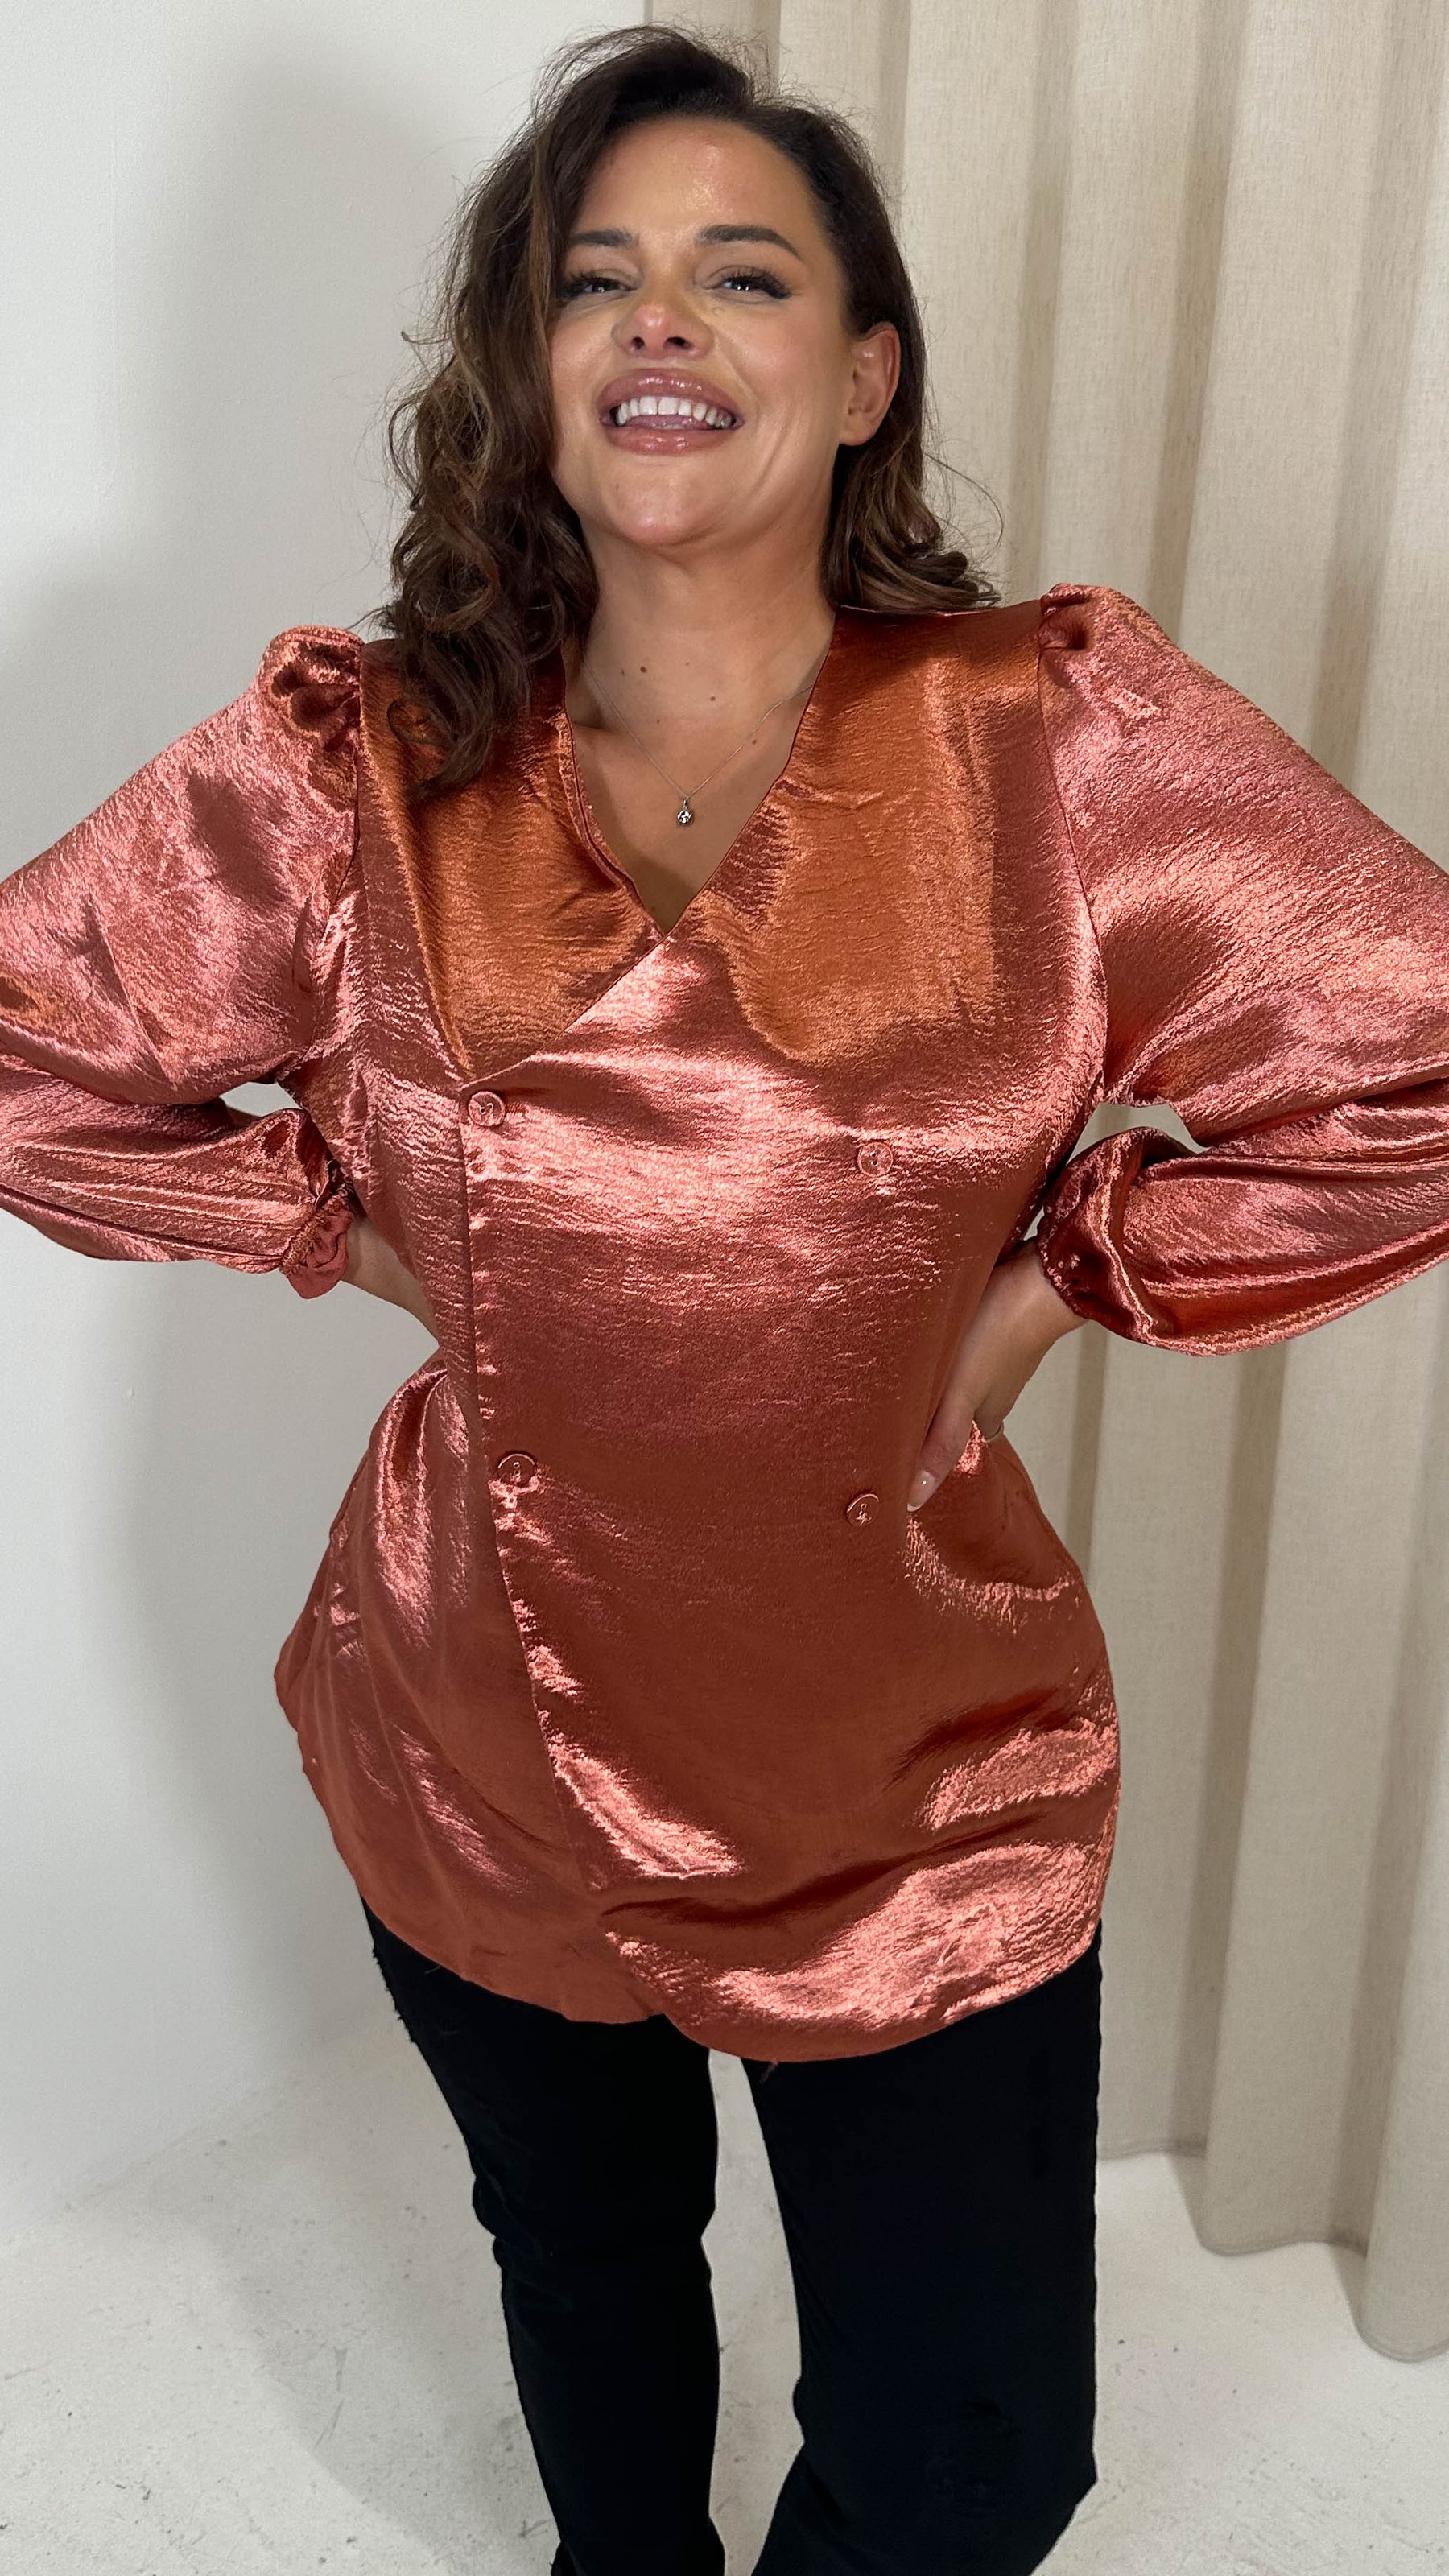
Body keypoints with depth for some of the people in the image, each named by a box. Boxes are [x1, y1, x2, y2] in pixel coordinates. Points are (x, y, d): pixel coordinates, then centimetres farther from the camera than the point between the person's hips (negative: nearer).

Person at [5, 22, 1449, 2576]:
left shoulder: (1067, 738, -12)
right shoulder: (345, 766, -7)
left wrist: (1051, 1284, -11)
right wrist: (367, 1229, -5)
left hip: (923, 1771, -1)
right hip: (483, 1753, 2)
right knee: (583, 2271, 28)